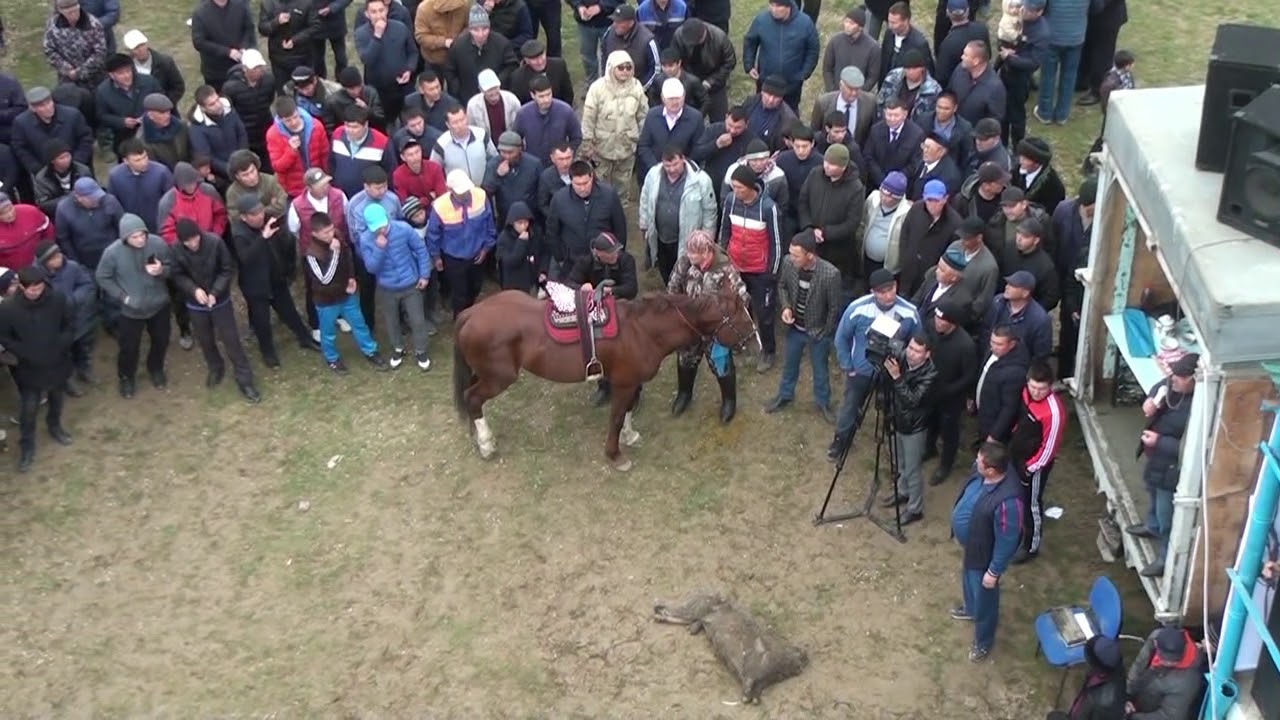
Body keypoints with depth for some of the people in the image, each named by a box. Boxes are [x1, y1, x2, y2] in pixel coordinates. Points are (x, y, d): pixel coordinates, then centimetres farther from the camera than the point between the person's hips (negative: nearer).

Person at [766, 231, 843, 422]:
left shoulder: (830, 274, -33)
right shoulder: (788, 262, -20)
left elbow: (834, 308, -18)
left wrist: (823, 334, -9)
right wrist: (785, 307, -15)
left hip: (817, 332, -3)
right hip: (794, 328, 4)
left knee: (820, 370, 20)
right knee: (789, 364, 26)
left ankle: (823, 402, 46)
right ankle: (785, 395, 52)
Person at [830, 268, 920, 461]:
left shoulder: (909, 313, -25)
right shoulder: (857, 309, -27)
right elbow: (841, 338, -10)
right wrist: (847, 367, -5)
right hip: (860, 370, 0)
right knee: (850, 407, 21)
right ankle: (841, 439, 48)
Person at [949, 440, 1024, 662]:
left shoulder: (1006, 501, -43)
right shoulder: (986, 474, -19)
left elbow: (1006, 542, -30)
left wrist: (994, 571, -19)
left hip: (983, 555, -8)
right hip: (971, 545, 8)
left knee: (984, 598, 18)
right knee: (968, 579, 35)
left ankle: (983, 641, 44)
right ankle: (970, 608, 66)